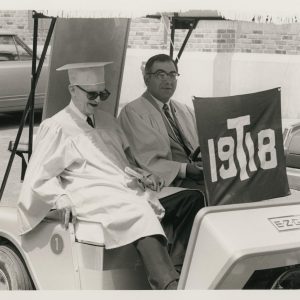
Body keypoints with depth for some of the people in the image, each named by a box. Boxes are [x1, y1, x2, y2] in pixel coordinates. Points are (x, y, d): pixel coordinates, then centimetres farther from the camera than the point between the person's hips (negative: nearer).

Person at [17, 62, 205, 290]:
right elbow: (38, 178, 1)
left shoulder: (107, 121, 26)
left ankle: (176, 270, -24)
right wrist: (63, 199, -17)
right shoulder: (56, 127, 5)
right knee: (140, 214, -37)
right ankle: (169, 285, -52)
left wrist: (144, 176, 7)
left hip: (131, 192, 8)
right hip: (95, 199, -8)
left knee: (192, 199, -10)